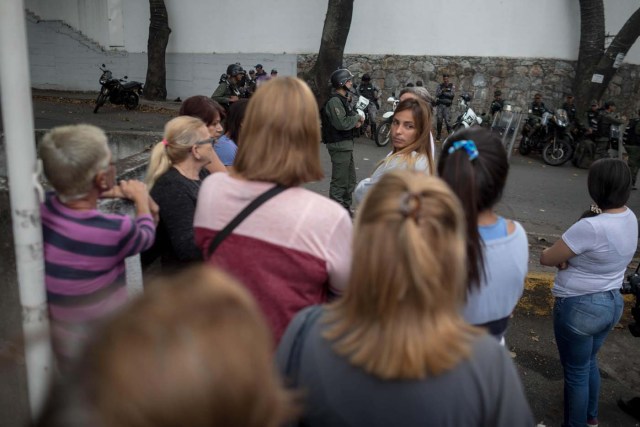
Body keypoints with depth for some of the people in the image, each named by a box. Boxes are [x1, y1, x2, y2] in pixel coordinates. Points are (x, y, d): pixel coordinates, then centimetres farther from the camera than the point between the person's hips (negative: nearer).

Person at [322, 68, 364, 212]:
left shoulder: (343, 99, 15)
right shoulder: (334, 101, -17)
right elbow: (341, 123, -26)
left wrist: (356, 121, 1)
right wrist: (357, 118, -12)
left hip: (347, 143, 11)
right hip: (339, 145, -11)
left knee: (350, 179, 19)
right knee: (339, 181, -5)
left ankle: (346, 207, 32)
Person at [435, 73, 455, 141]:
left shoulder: (452, 86, 5)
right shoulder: (440, 86, 10)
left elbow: (452, 94, -10)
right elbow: (437, 94, -1)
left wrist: (444, 93, -9)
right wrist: (442, 91, -18)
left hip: (447, 105, -2)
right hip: (439, 105, 2)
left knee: (447, 120, -10)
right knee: (438, 120, 2)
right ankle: (438, 135, 12)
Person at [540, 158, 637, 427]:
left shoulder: (591, 227, -31)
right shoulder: (630, 218, -2)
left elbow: (545, 258, -22)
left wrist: (562, 256, -2)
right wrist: (571, 255, -8)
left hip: (580, 308, -9)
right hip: (613, 302, 9)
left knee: (575, 371, 11)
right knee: (589, 362, 28)